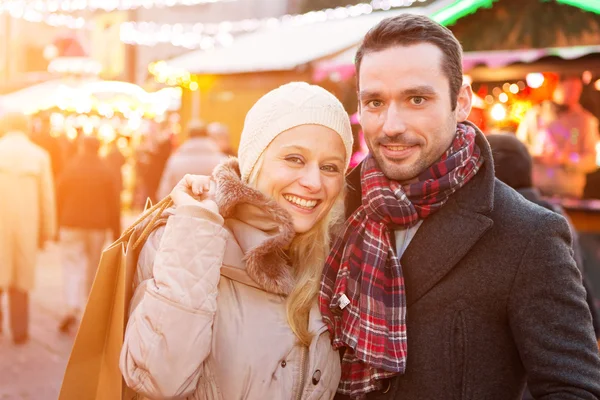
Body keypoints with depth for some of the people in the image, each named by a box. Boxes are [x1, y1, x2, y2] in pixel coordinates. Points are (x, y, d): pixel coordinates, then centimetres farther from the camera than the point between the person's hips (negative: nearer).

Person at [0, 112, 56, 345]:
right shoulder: (39, 156, 0)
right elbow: (47, 197, -1)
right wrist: (47, 232, 7)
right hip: (26, 223, 1)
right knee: (21, 279, 9)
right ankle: (20, 331, 13)